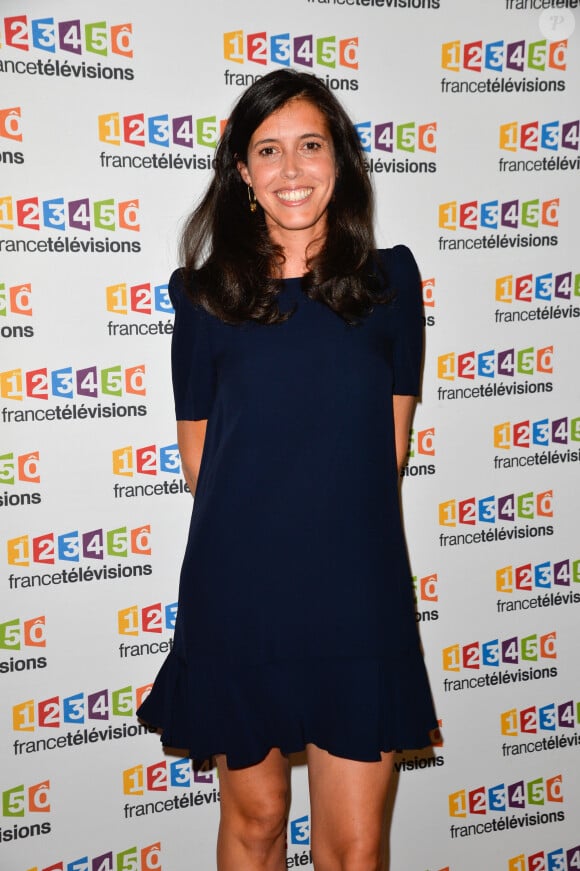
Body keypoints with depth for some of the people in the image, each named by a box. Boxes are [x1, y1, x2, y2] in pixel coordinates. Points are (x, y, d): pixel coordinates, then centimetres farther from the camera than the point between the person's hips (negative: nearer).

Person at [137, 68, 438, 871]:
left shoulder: (388, 280, 1)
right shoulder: (208, 296, -1)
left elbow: (389, 443, 6)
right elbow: (199, 452, 6)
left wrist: (333, 522, 4)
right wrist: (259, 531, 5)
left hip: (357, 596, 1)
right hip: (238, 596, 0)